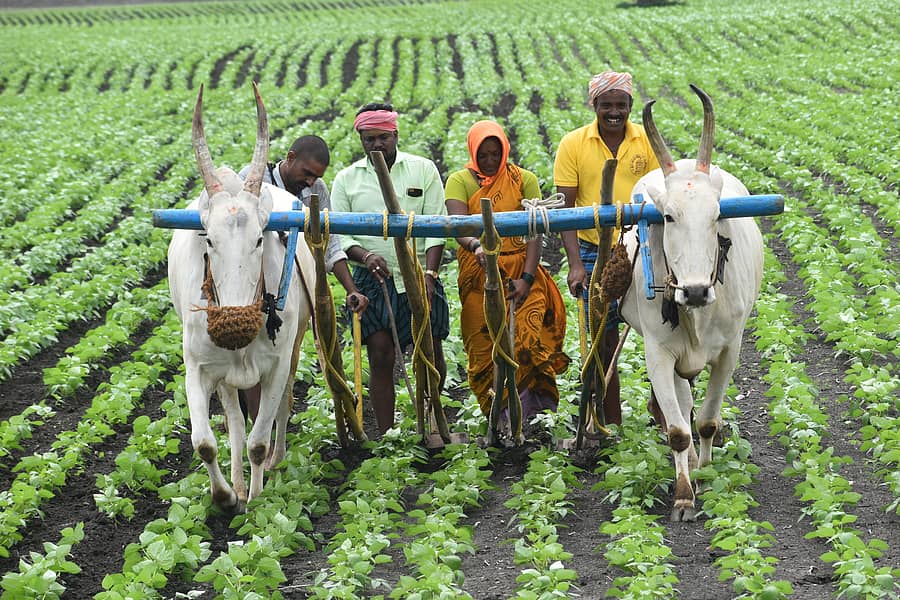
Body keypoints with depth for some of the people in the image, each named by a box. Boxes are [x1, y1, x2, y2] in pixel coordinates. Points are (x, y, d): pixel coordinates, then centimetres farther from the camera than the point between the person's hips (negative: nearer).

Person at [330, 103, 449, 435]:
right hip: (372, 279, 0)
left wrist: (429, 274, -11)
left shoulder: (423, 170, 5)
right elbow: (339, 233, 3)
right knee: (381, 358, -5)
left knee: (432, 355, 1)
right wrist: (365, 255, -17)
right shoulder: (346, 179, 7)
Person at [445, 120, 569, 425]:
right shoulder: (460, 181, 5)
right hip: (478, 276, 0)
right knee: (483, 348, -1)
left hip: (521, 273, 0)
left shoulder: (524, 179, 7)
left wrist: (527, 278, -13)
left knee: (528, 341, -15)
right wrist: (476, 246, -34)